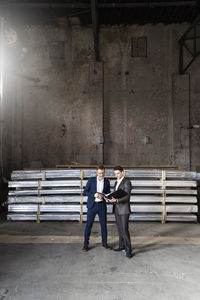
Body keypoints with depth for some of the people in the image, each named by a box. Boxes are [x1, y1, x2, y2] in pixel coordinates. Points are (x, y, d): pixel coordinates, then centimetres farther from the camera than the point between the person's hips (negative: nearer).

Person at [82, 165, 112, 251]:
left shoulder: (107, 181, 5)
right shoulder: (91, 180, -3)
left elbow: (108, 193, 12)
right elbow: (85, 192, -3)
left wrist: (103, 196, -10)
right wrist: (94, 195, -18)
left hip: (102, 205, 2)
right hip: (92, 205, -2)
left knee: (104, 224, 8)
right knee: (88, 225, 2)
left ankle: (104, 243, 24)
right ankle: (85, 244, 15)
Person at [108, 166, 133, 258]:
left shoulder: (127, 182, -10)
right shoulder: (116, 183, 16)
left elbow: (127, 196, -18)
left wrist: (116, 200, -29)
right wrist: (111, 199, -1)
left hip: (124, 209, -8)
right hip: (117, 209, 8)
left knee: (124, 229, -8)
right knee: (119, 229, 13)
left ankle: (128, 250, -1)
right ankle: (122, 245, 25)